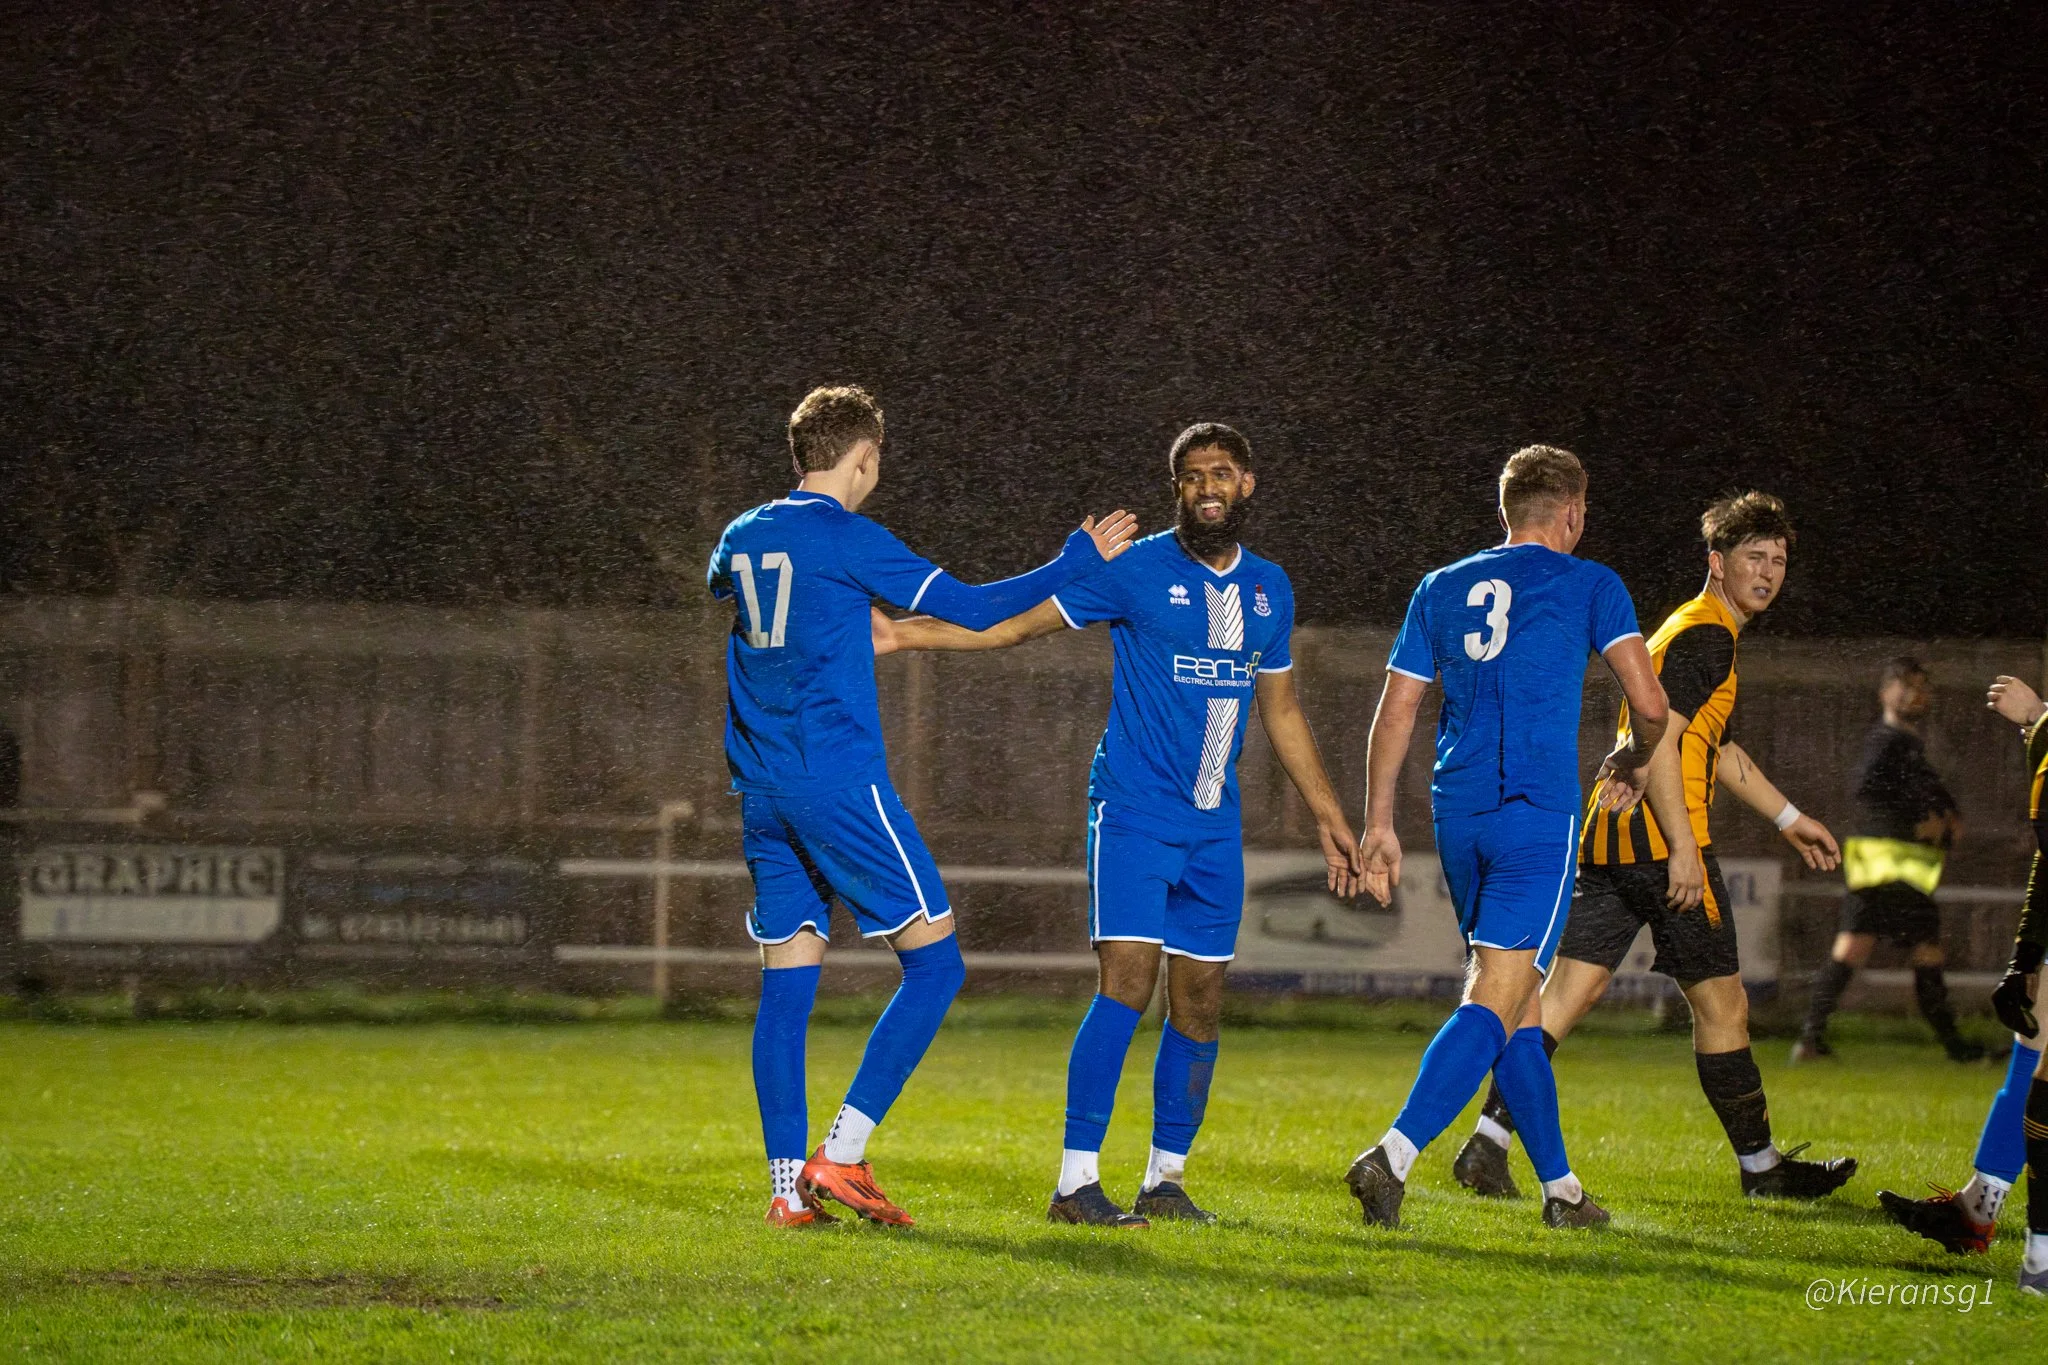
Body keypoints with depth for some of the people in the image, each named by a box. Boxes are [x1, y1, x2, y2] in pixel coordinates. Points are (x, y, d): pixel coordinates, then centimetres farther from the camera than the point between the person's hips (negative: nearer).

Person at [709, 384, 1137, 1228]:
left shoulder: (741, 539, 12)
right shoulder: (847, 539, -8)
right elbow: (971, 608, -6)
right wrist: (1080, 560, 4)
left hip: (762, 794, 7)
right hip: (840, 781, -7)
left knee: (787, 981, 8)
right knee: (935, 963, -2)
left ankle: (789, 1186, 1)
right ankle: (841, 1155, -11)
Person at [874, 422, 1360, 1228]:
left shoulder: (1269, 589, 12)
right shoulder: (1137, 570, -5)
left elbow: (1281, 711, 23)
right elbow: (1014, 623, -5)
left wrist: (1328, 816, 24)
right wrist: (903, 634, -17)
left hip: (1214, 825, 5)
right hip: (1134, 810, -5)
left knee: (1201, 1003, 5)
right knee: (1126, 983, -16)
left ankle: (1166, 1178, 16)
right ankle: (1077, 1182, -16)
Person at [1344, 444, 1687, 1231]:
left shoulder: (1442, 589, 15)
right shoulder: (1589, 586, 3)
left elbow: (1395, 713, 12)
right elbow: (1648, 703, -2)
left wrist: (1379, 826, 14)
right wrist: (1633, 760, 19)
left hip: (1458, 812, 5)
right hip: (1539, 813, -5)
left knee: (1518, 1005, 15)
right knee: (1495, 1000, -11)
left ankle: (1561, 1190, 18)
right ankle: (1393, 1158, -29)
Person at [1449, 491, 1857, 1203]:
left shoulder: (1694, 630, 24)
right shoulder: (1707, 637, -9)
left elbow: (1716, 748, 36)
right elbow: (1656, 739, -21)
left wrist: (1789, 818, 41)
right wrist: (1684, 847, -24)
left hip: (1607, 840, 9)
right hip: (1659, 838, -9)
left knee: (1566, 995, 1)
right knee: (1722, 1005, 3)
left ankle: (1488, 1141, -9)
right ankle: (1761, 1165, 13)